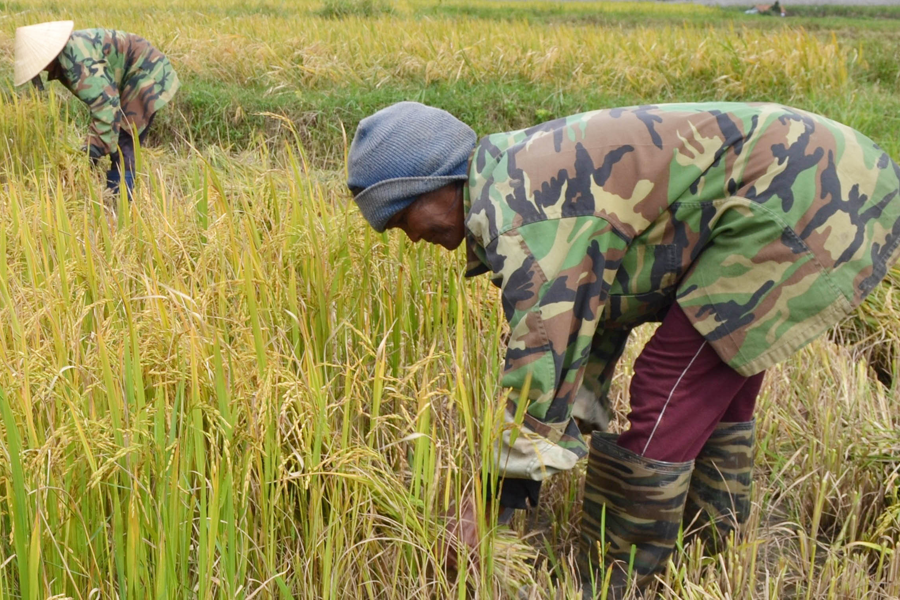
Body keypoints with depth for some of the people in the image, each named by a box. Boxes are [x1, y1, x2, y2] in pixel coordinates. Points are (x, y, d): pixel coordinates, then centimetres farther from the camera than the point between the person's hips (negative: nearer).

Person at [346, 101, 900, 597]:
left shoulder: (515, 206, -18)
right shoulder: (529, 178, 14)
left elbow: (542, 353, -21)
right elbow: (588, 312, 21)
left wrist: (496, 509, -12)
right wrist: (570, 426, 24)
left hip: (802, 198, -11)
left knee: (668, 387, -8)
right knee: (714, 379, 20)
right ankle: (714, 545, 36)